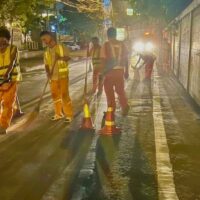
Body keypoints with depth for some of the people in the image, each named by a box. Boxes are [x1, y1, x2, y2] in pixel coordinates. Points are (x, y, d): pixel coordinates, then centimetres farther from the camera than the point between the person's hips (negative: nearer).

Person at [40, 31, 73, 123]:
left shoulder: (62, 47, -5)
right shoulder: (47, 52, 7)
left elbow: (68, 58, -4)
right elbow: (46, 64, 6)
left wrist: (60, 57, -22)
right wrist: (48, 72, -12)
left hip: (63, 75, -5)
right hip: (53, 76, 5)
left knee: (65, 94, -4)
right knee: (55, 95, 10)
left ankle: (69, 114, 8)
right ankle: (59, 113, 25)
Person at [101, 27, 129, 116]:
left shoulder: (106, 45, -7)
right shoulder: (122, 44, 4)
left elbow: (104, 59, -10)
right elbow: (126, 58, 7)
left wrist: (103, 71, -2)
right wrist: (126, 71, 15)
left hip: (109, 71, -3)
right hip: (120, 70, 3)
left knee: (109, 90, 10)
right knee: (120, 90, 14)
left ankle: (112, 109, 14)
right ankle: (125, 106, -2)